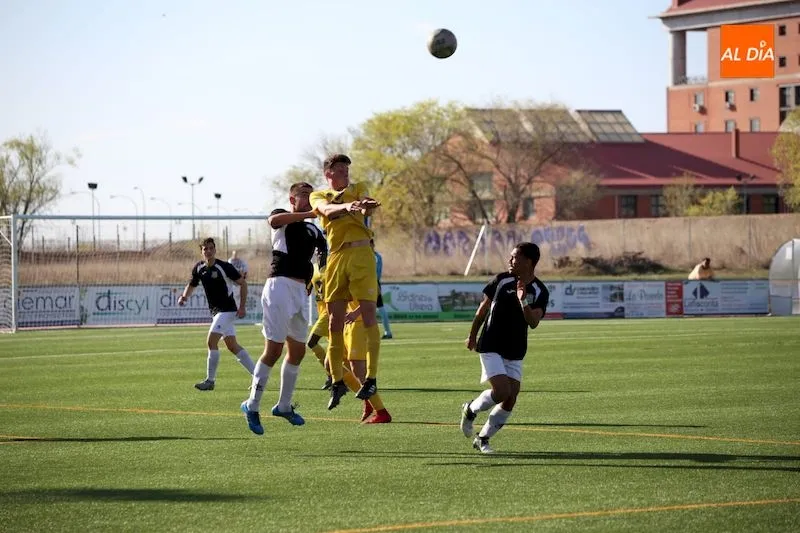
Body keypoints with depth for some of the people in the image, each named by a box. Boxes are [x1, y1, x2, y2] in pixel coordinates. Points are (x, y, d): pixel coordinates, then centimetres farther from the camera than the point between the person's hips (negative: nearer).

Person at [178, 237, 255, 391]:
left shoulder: (225, 267, -15)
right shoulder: (199, 268, 3)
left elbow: (242, 283, -9)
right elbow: (191, 285, 16)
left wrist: (242, 306, -15)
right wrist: (184, 296, -5)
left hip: (228, 310, -8)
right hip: (216, 311, 8)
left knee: (211, 341, -15)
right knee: (233, 346, 9)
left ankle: (210, 380, -8)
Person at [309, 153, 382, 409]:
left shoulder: (358, 189, 15)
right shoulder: (318, 196, 14)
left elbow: (366, 207, -7)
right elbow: (326, 209, -10)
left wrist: (368, 207, -32)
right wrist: (347, 206, -31)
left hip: (361, 254, -2)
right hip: (336, 257, 2)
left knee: (368, 314, -10)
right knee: (335, 320, 2)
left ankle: (371, 378, -10)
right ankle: (337, 381, 12)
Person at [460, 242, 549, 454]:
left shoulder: (540, 292, -6)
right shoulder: (502, 280, -6)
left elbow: (533, 323, -19)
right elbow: (483, 308, 7)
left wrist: (523, 302, -34)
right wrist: (472, 336, 14)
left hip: (515, 352, 3)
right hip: (491, 347, -3)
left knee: (511, 400, -2)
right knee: (502, 391, -18)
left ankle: (482, 439, 15)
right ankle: (471, 410, 10)